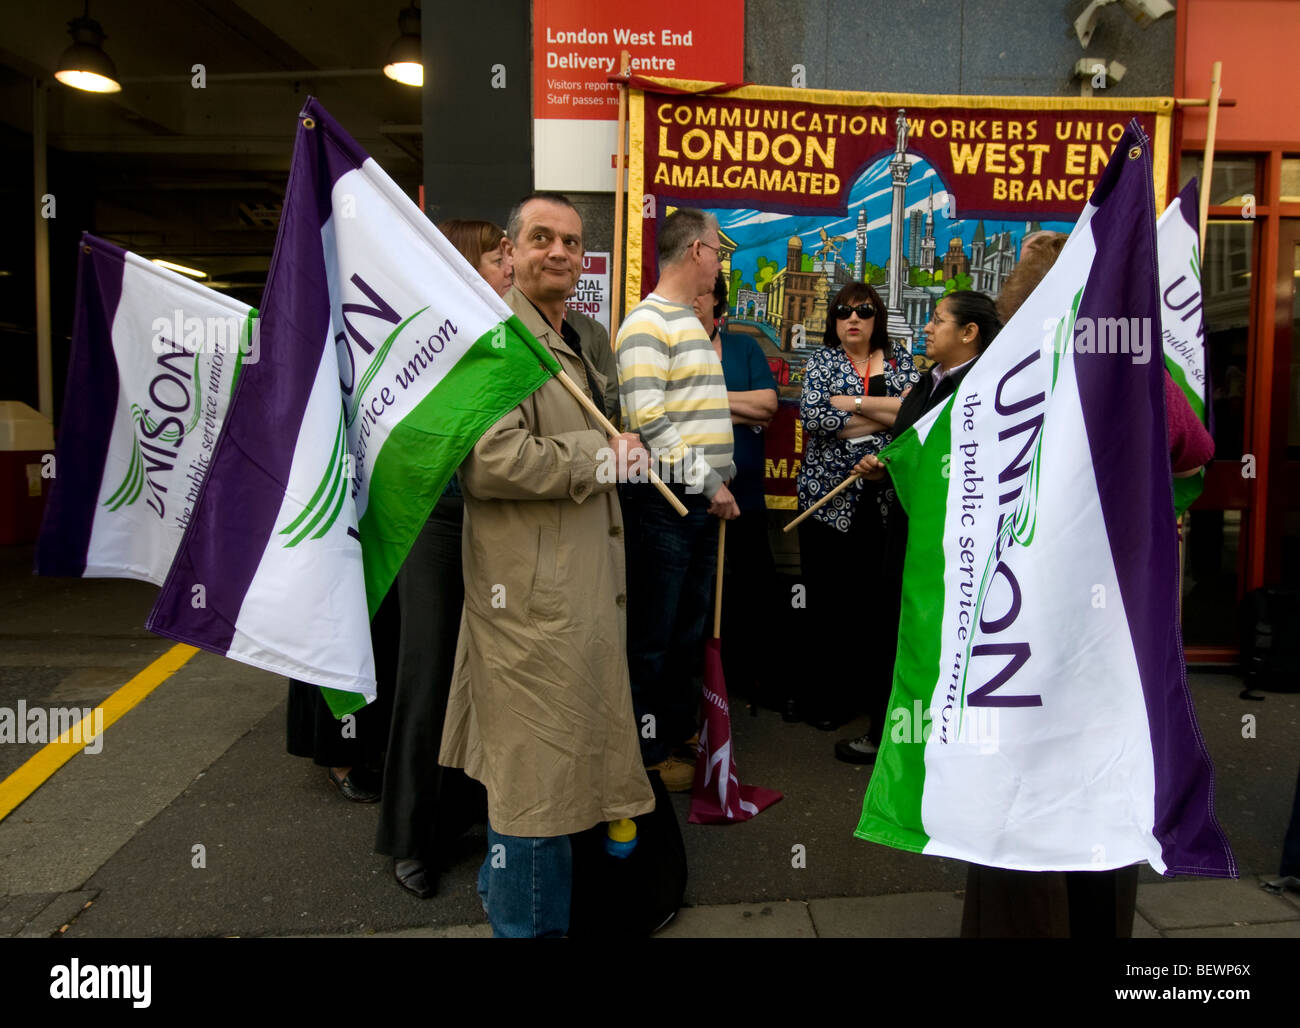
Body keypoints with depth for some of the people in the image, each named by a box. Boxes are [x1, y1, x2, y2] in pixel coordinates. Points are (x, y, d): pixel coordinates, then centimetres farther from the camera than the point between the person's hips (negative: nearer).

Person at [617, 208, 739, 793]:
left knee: (691, 628, 17)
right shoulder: (646, 324, -12)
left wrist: (717, 485, 14)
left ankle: (680, 729, 32)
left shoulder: (691, 323, 18)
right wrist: (710, 483, -17)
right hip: (665, 501, -9)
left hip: (702, 502, 9)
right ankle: (648, 750, 16)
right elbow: (647, 422, -20)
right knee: (653, 633, 3)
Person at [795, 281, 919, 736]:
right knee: (828, 600, 3)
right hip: (829, 496, -1)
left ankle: (879, 693, 17)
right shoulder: (821, 359, 6)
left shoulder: (899, 358, 10)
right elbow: (812, 414, -13)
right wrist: (887, 414, -10)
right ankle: (827, 697, 16)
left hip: (885, 497, 1)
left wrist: (854, 403, -14)